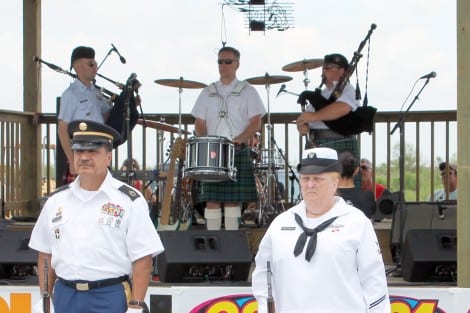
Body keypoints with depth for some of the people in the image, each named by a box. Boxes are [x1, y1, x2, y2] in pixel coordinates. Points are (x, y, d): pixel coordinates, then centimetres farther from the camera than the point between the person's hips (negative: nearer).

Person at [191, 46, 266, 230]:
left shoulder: (247, 92, 7)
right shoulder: (208, 93, 16)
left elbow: (256, 123, 0)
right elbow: (199, 123, 14)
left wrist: (240, 139, -17)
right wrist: (203, 140, -6)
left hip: (238, 151, -2)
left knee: (233, 199, -3)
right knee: (212, 199, -3)